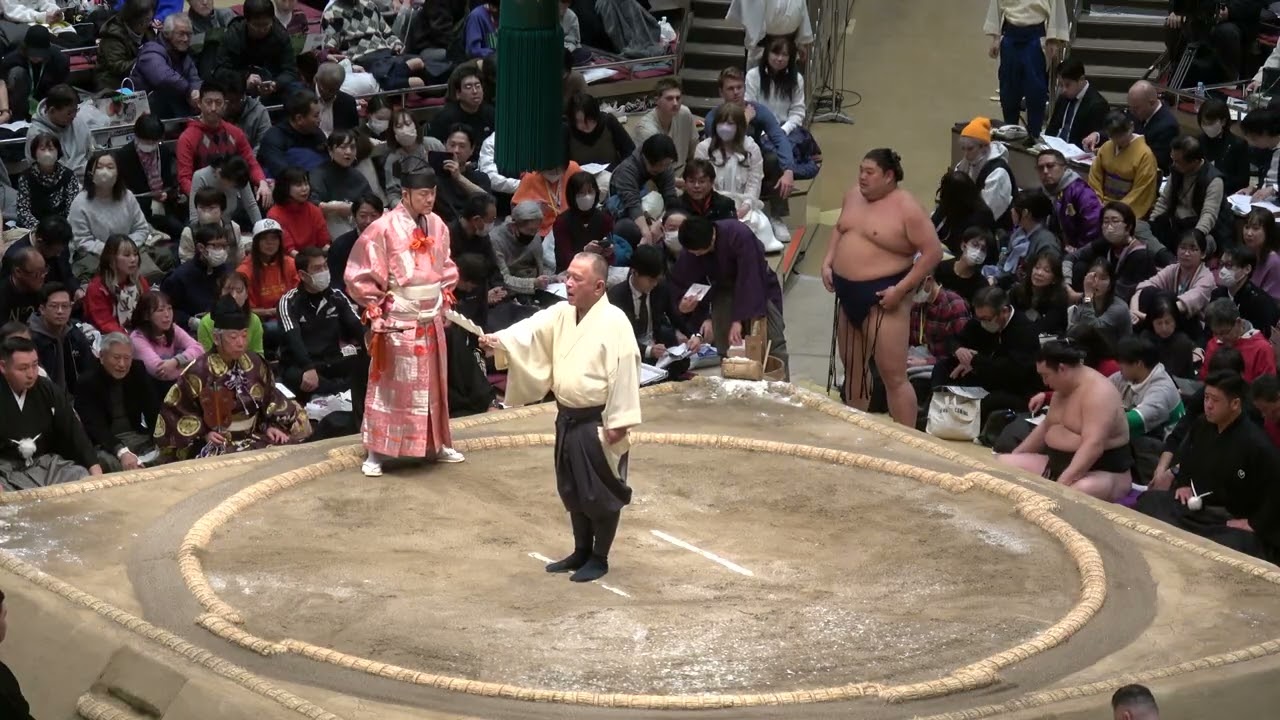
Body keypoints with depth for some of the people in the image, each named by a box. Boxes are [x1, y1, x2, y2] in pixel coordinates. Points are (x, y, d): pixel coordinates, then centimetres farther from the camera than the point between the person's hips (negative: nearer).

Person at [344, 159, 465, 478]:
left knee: (432, 385, 16)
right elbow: (361, 276, -12)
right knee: (389, 386, 0)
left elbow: (446, 268, 16)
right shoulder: (384, 228, -16)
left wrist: (444, 300, 9)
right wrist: (376, 310, -10)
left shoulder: (437, 225, 2)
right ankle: (376, 452, 6)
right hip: (397, 321, -6)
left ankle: (436, 444, 28)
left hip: (431, 320, 6)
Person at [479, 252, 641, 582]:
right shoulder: (560, 314, 6)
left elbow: (624, 373, -19)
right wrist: (499, 340, -26)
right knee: (571, 489, 18)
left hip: (597, 422, -8)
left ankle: (599, 558, 17)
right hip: (568, 418, 8)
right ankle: (581, 551, 32)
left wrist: (618, 422, -20)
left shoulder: (614, 322, -17)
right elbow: (530, 331, -6)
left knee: (600, 492, 3)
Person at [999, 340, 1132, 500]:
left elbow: (1093, 446, -32)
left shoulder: (1098, 392, -21)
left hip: (1103, 473, -10)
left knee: (1078, 492, -44)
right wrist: (1014, 456, 21)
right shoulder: (1063, 388, 10)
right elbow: (1046, 427, 26)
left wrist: (1062, 483, -41)